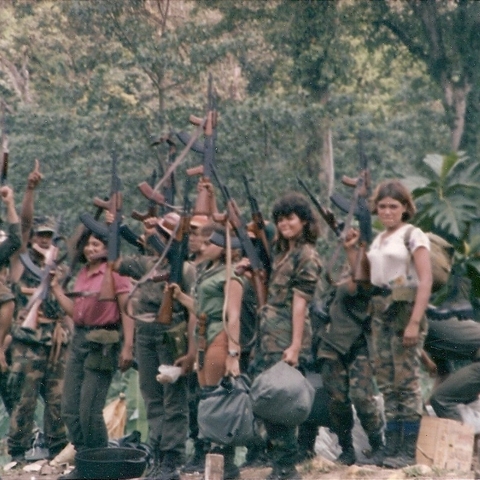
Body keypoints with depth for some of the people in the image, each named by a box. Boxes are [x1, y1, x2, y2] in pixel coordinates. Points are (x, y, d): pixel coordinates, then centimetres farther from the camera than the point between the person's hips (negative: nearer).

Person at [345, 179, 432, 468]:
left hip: (406, 309, -8)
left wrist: (415, 322, -21)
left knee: (407, 381, -7)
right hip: (380, 311, 8)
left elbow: (426, 280, -14)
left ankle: (408, 451, -6)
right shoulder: (378, 240, 16)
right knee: (387, 382, 8)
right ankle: (392, 446, 13)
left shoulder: (413, 236, -6)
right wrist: (351, 249, 9)